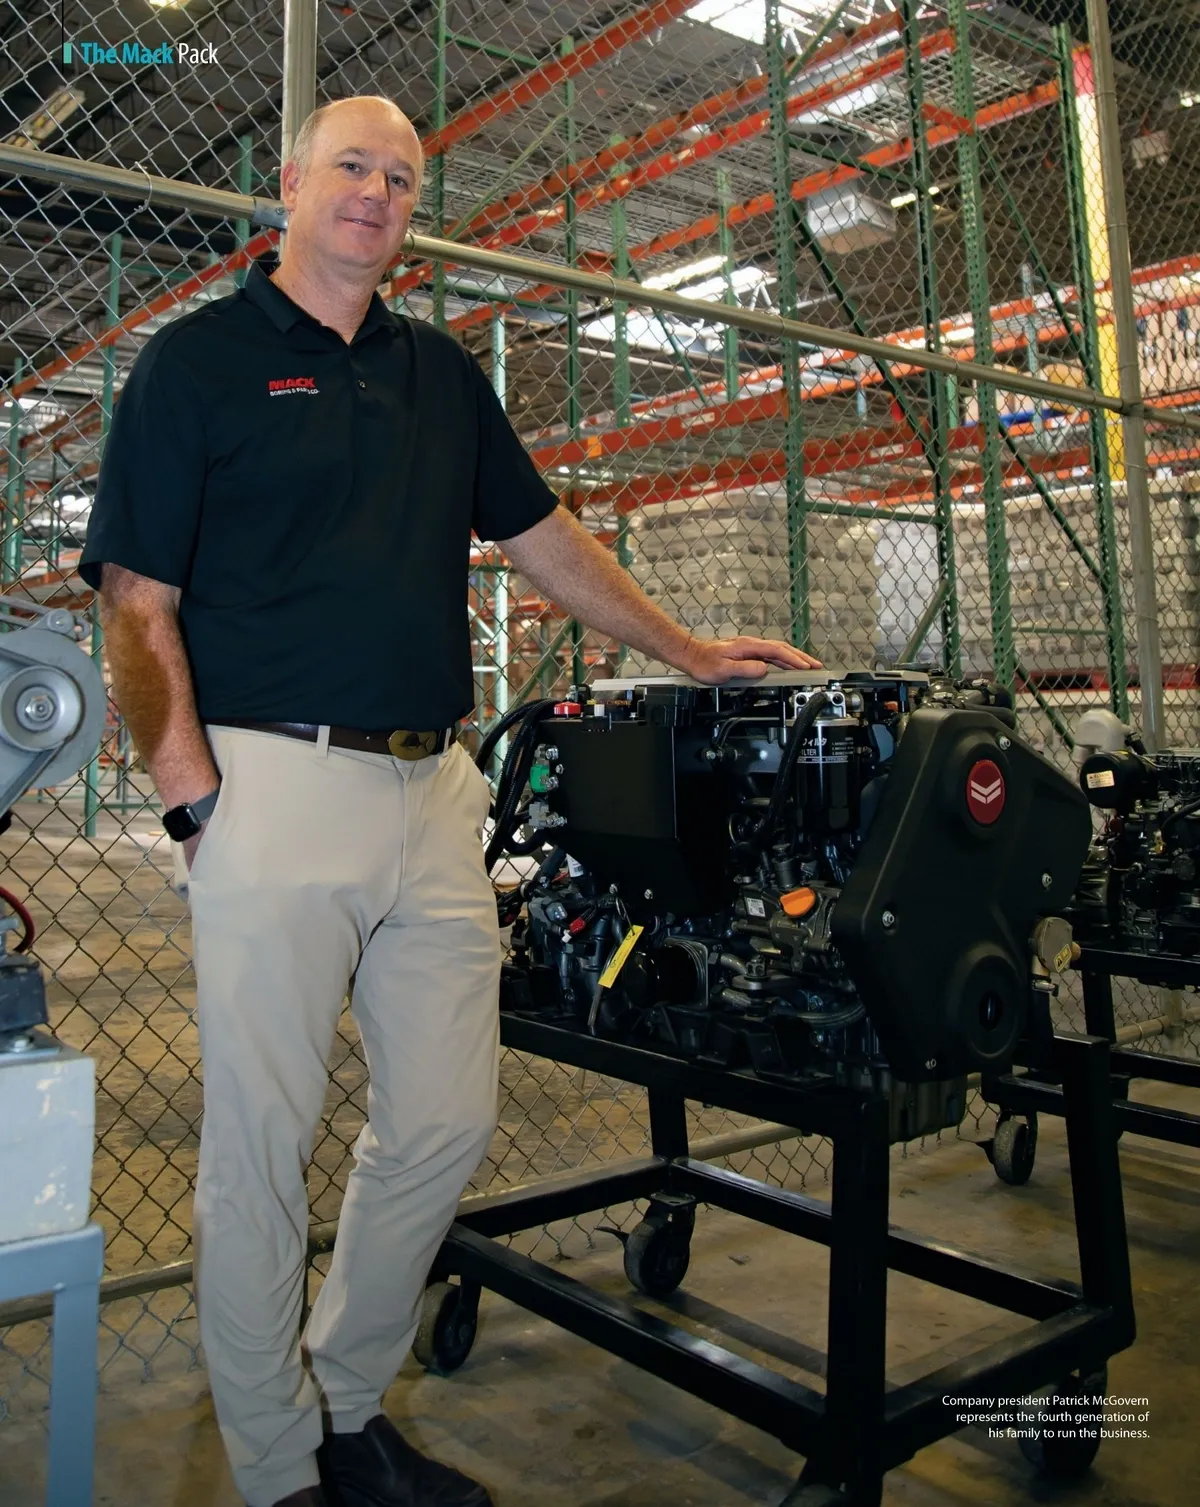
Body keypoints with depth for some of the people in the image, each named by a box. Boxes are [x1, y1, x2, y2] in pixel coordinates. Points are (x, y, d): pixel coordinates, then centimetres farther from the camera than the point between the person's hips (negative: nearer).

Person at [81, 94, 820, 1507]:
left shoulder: (443, 373, 20)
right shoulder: (198, 358, 3)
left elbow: (545, 537, 24)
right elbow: (138, 604, -3)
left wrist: (691, 653, 23)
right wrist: (194, 795, -13)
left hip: (434, 795, 6)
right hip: (276, 791, -5)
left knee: (445, 1124, 9)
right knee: (261, 1147, 2)